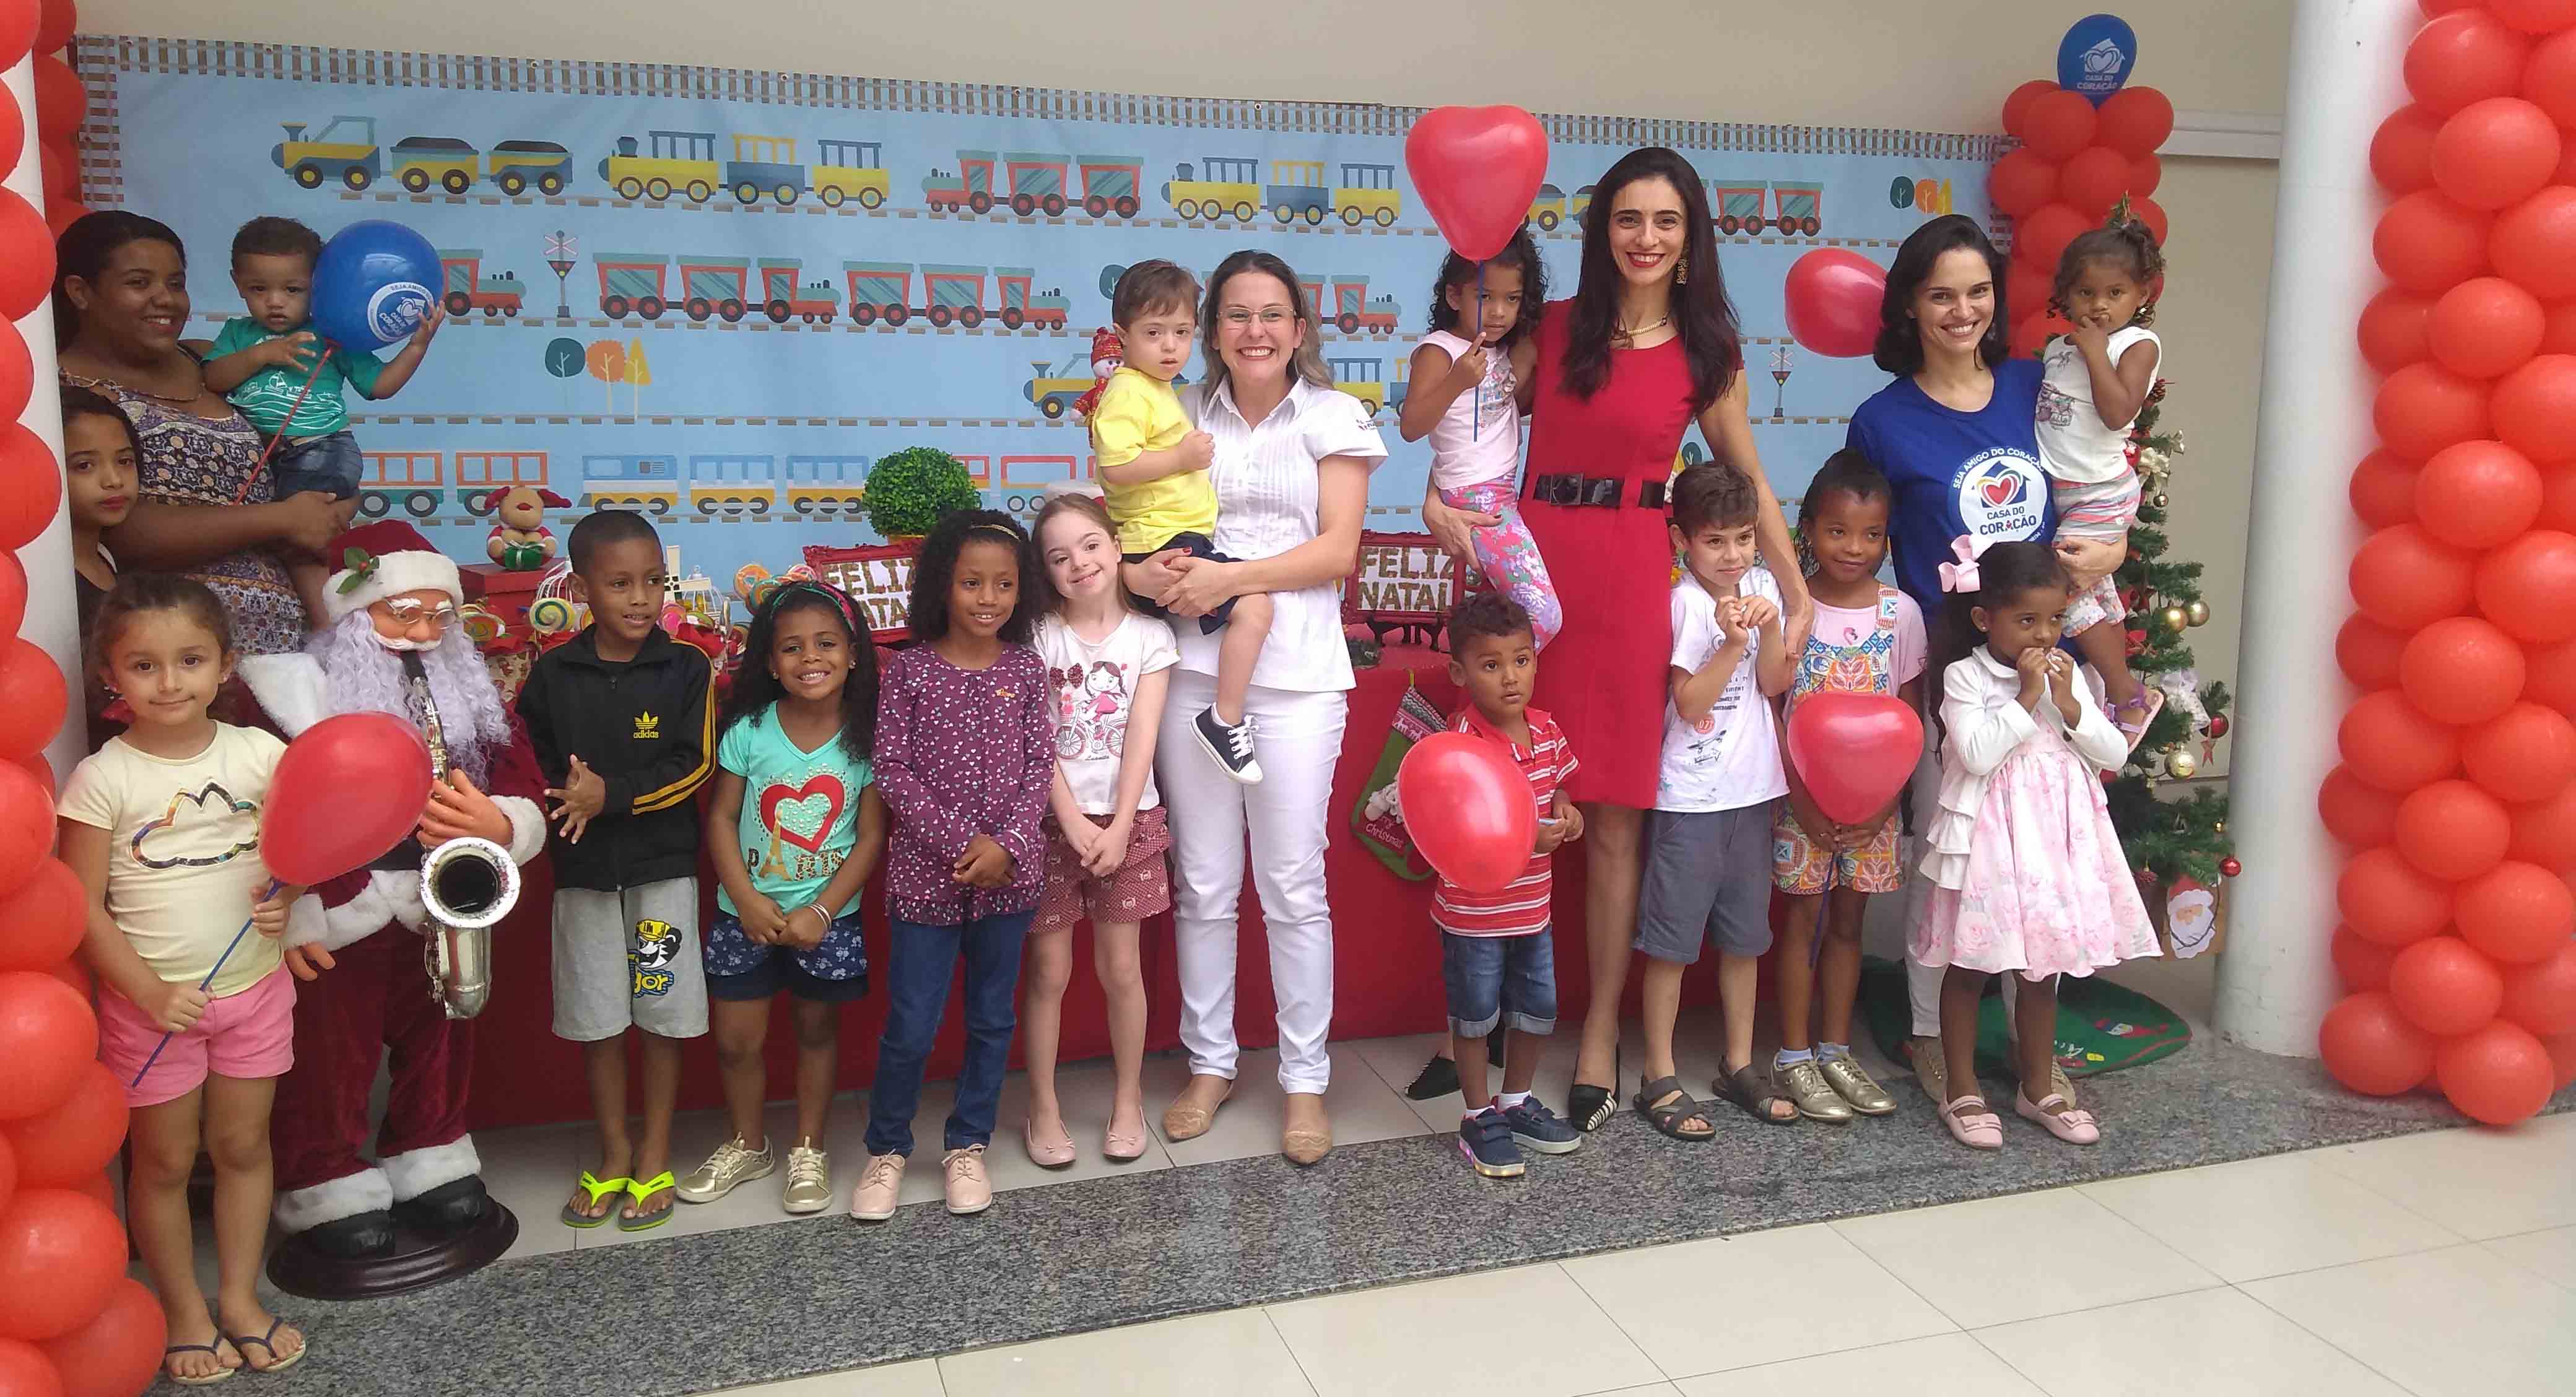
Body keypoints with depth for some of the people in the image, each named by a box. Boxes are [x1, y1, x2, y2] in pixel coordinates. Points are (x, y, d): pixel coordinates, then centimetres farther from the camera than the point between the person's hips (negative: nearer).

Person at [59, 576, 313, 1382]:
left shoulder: (258, 754, -4)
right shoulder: (102, 780, -11)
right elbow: (84, 906, -10)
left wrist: (287, 892, -15)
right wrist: (149, 991, -18)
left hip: (255, 987, 2)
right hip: (151, 998, -2)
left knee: (243, 1144, 13)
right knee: (165, 1158, 10)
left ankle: (241, 1298, 30)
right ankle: (184, 1311, 28)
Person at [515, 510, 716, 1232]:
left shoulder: (686, 669, -6)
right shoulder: (552, 674, -1)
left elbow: (693, 765, -10)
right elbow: (531, 764, 2)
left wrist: (613, 795, -19)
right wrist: (566, 794, -17)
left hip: (663, 863, -1)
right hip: (582, 867, 2)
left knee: (661, 1013, 5)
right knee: (597, 1020, 9)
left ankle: (654, 1158, 20)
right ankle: (613, 1152, 26)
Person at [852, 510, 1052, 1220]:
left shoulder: (1026, 670, 1)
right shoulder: (909, 669, -6)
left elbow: (1040, 765, -1)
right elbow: (892, 771, -8)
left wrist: (1006, 845, -14)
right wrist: (958, 844, -15)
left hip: (1008, 875, 2)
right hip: (927, 875, -2)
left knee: (991, 1020, 13)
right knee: (910, 1027, 3)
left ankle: (967, 1145, 29)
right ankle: (887, 1148, 24)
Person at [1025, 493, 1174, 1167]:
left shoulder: (1148, 636, 1)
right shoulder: (1038, 637, -2)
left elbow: (1141, 738, -5)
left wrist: (1120, 826, -13)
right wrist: (1074, 822, -15)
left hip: (1125, 819, 1)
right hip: (1052, 820, 0)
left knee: (1121, 968, 7)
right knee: (1048, 971, 4)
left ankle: (1128, 1100, 23)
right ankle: (1043, 1109, 17)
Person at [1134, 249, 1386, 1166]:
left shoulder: (1332, 418, 5)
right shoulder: (1186, 417, 12)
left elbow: (1337, 551, -4)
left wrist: (1230, 578, -15)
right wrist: (1148, 570, -11)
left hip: (1293, 675, -2)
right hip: (1193, 668, 3)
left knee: (1293, 886, 1)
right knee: (1202, 883, 7)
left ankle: (1305, 1080, 12)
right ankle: (1210, 1063, 22)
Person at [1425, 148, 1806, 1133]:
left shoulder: (1706, 350, 8)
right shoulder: (1554, 328, 7)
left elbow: (1749, 478, 13)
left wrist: (1798, 592, 8)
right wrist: (1438, 503, -5)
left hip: (1632, 580, 0)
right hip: (1533, 561, 1)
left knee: (1616, 819, 3)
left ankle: (1600, 1035, 15)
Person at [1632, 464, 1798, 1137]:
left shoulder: (1760, 585, 5)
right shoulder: (1688, 602, -13)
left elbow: (1773, 685, 2)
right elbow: (1690, 703, -16)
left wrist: (1770, 627, -14)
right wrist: (1733, 640, -25)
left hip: (1752, 789, 7)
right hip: (1690, 796, -6)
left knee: (1744, 934, 15)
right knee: (1672, 937, 1)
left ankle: (1740, 1065, 28)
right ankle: (1659, 1079, 9)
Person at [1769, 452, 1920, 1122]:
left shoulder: (1900, 612, -1)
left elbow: (1910, 717, 1)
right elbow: (1771, 712, -8)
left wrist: (1886, 799, -10)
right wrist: (1803, 801, -15)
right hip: (1802, 797, -2)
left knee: (1848, 921, 12)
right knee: (1804, 919, 5)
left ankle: (1835, 1050, 25)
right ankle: (1794, 1059, 15)